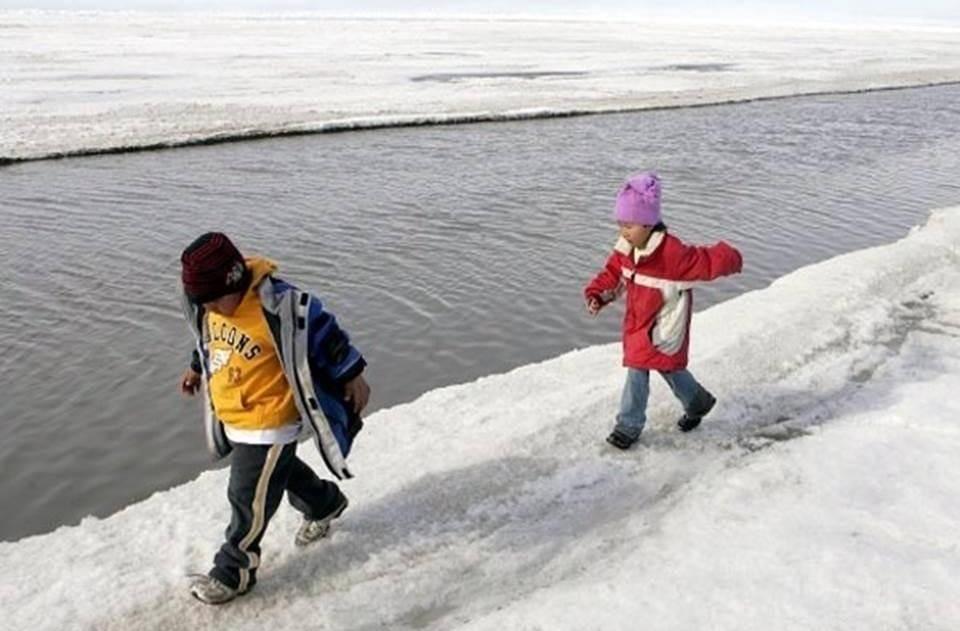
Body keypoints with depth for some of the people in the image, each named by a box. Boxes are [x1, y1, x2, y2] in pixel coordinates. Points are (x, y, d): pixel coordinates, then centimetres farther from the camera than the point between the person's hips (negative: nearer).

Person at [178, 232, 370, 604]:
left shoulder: (277, 307, -30)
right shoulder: (210, 306, -5)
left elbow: (322, 331, -18)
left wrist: (351, 375, -10)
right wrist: (197, 368, 29)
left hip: (269, 421, -8)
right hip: (231, 418, 8)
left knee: (249, 498, 3)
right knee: (281, 471, 27)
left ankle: (233, 571, 21)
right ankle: (324, 504, 52)